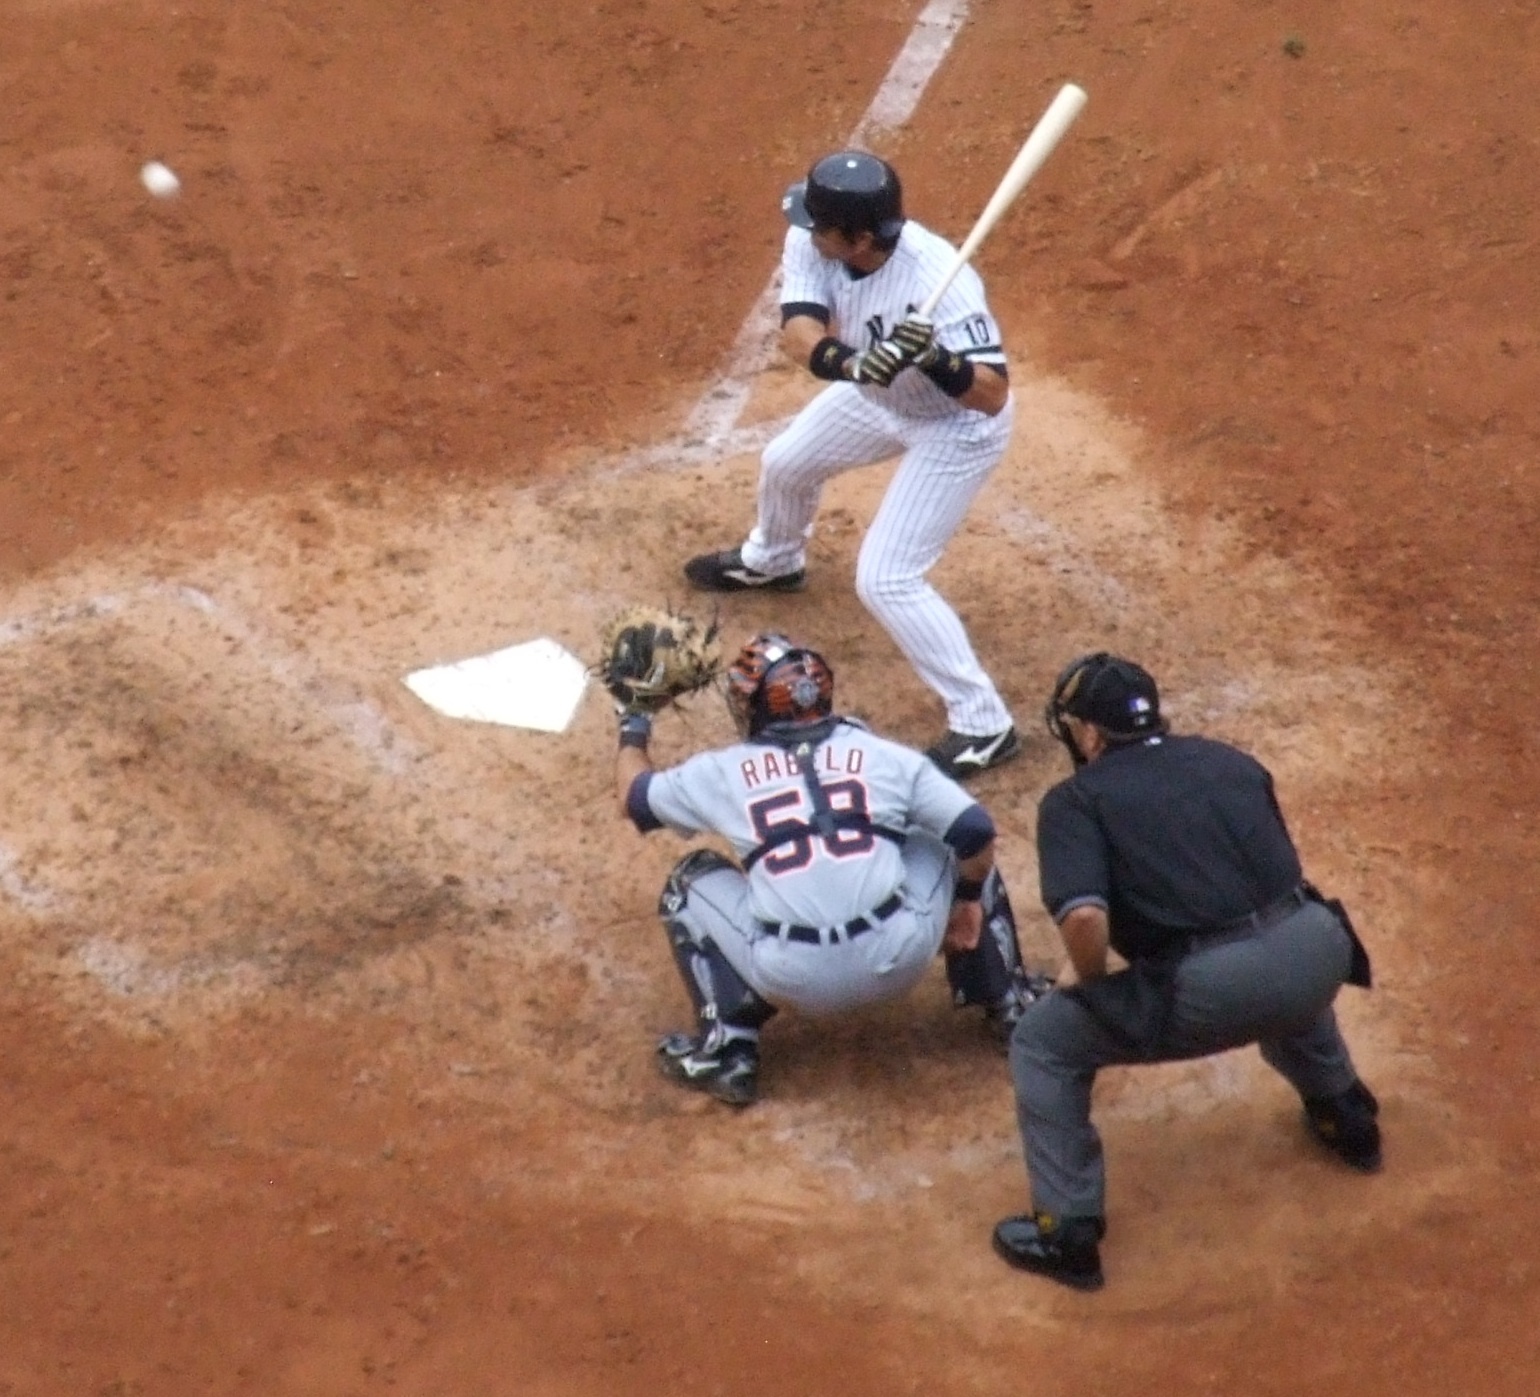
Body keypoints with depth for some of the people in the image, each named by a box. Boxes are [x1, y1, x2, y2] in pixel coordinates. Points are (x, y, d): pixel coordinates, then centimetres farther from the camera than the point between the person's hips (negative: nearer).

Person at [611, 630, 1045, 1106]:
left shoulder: (723, 771, 9)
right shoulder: (884, 755, 8)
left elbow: (633, 796, 25)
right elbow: (976, 830, 4)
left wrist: (633, 730, 43)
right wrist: (968, 898, 22)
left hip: (794, 980, -1)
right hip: (899, 961, 1)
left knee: (691, 883, 24)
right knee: (961, 849, 28)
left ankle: (726, 1052, 15)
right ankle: (1009, 1007, 32)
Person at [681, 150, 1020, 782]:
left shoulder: (940, 284, -41)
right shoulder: (812, 242, -25)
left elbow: (993, 394, -39)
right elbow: (797, 332, -33)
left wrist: (935, 359, -57)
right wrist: (851, 361, -54)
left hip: (955, 425, -7)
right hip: (877, 396, 7)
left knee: (886, 580, -11)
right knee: (785, 463, 28)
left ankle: (983, 726, 0)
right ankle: (772, 560, 63)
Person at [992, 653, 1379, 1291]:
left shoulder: (1075, 799, 5)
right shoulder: (1228, 759, 22)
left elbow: (1085, 917, -12)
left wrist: (1087, 979, 8)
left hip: (1214, 989, -6)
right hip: (1319, 950, 6)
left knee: (1043, 1042, 14)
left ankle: (1068, 1232, 12)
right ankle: (1346, 1116, 53)